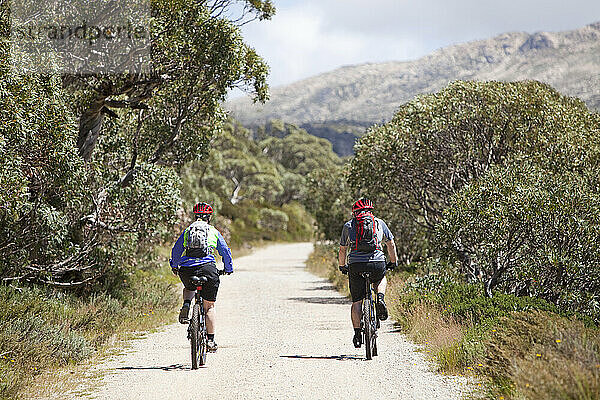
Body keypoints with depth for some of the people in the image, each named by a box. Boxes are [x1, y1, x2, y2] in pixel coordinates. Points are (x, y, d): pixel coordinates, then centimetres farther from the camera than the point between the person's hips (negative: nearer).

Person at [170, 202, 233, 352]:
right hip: (207, 268, -2)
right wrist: (228, 269, 34)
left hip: (187, 271, 2)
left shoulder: (187, 231, 16)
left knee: (189, 288, 37)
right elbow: (225, 251, 18)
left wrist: (174, 266, 36)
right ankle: (211, 340, 4)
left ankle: (186, 306, 6)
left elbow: (176, 250, 20)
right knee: (209, 307, 9)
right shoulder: (214, 231, 13)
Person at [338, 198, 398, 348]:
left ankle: (357, 333, 7)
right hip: (377, 263, 1)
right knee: (381, 279, 34)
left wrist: (342, 266, 35)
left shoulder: (348, 225, 15)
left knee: (356, 301, 11)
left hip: (355, 265, 0)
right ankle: (380, 299, 6)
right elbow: (391, 244, 19)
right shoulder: (379, 223, 16)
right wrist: (393, 262, 33)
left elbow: (342, 250, 19)